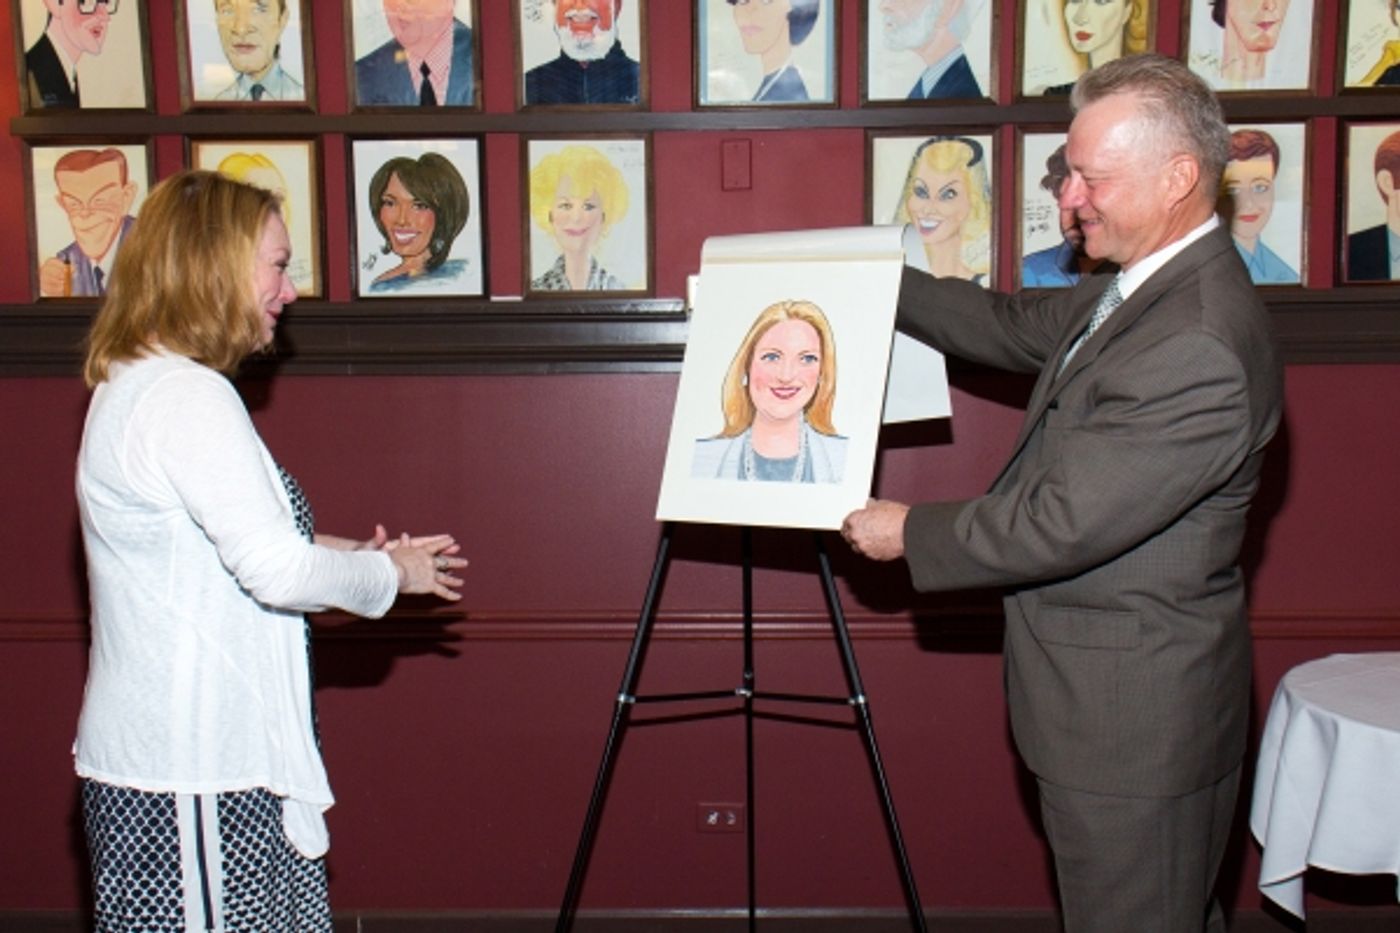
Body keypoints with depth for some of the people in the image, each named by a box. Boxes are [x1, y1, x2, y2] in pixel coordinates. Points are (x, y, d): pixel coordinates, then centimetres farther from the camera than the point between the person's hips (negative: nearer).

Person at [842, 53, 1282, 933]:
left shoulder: (1200, 348, -29)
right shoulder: (1143, 282, 3)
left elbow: (1063, 524, -28)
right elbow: (1019, 328, 17)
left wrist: (910, 531, -14)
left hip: (1134, 717, -9)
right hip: (1123, 695, 9)